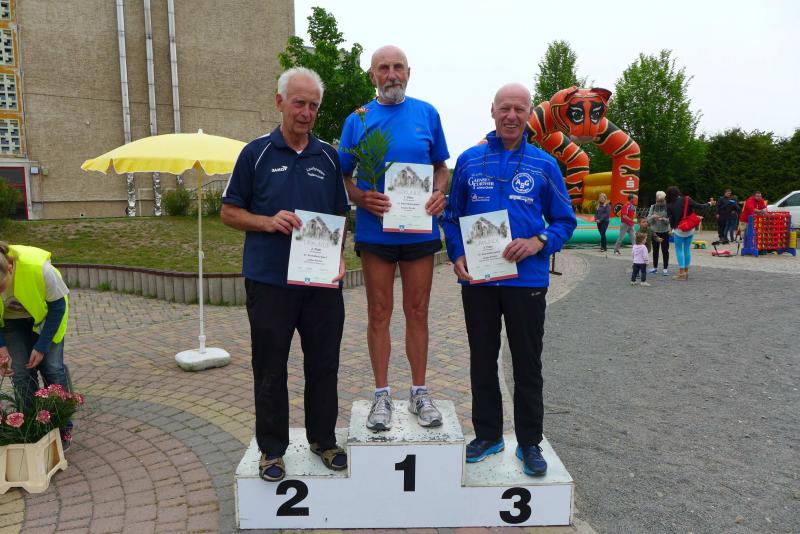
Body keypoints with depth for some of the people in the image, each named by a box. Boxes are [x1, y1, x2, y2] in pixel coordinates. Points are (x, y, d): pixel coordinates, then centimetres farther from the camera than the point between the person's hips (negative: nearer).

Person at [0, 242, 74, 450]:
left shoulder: (39, 268, -40)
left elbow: (57, 306, -22)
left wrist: (42, 346, -20)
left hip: (46, 314, -2)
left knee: (52, 367, -5)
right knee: (21, 372, -6)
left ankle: (64, 429, 9)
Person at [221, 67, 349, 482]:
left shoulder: (328, 157, 10)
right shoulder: (256, 153, 1)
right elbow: (230, 212, 3)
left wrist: (338, 257, -2)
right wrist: (268, 222, -15)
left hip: (322, 281, 3)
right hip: (269, 280, -2)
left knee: (323, 364, 11)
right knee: (270, 369, 7)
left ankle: (323, 439, 30)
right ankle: (271, 448, 24)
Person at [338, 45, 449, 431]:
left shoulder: (427, 114, 7)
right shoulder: (357, 120, 4)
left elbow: (441, 166, 12)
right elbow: (343, 176, 6)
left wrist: (439, 193, -9)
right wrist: (362, 197, -15)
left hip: (420, 230, 1)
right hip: (374, 230, 0)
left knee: (417, 312, 8)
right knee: (379, 313, 6)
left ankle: (420, 392, 22)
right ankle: (382, 394, 19)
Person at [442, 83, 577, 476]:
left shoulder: (544, 165, 3)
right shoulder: (469, 160, 5)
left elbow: (564, 221, 5)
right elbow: (452, 216, 10)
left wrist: (539, 242, -15)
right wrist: (456, 256, -5)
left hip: (526, 279, -1)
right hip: (477, 279, 1)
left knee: (528, 364, 8)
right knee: (482, 360, 12)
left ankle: (529, 442, 24)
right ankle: (488, 434, 30)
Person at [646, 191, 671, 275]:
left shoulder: (668, 207, -6)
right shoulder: (653, 207, 3)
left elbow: (670, 220, -9)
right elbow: (648, 220, 1)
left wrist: (664, 219, -27)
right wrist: (652, 217, -19)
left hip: (664, 232, -3)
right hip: (654, 232, 3)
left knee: (665, 250, 0)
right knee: (655, 250, 12)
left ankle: (666, 268, 7)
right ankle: (655, 267, 22)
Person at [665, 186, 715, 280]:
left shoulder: (669, 206, -8)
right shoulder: (686, 200, -7)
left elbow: (671, 220, -5)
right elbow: (699, 206, -4)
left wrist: (672, 229, 11)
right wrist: (709, 203, 13)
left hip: (679, 230, -3)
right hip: (690, 229, 3)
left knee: (679, 250, 5)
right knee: (687, 249, 11)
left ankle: (681, 272, 0)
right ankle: (686, 271, 17)